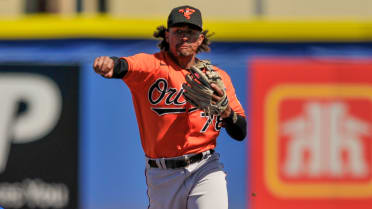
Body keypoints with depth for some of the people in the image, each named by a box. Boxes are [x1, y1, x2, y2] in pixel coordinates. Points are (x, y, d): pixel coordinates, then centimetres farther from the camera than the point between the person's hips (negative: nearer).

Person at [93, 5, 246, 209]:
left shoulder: (217, 77, 8)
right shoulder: (151, 65, -1)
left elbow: (240, 134, 6)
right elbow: (125, 66, -26)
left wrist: (225, 109, -16)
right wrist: (111, 64, -51)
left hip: (205, 170, 0)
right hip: (161, 176, 0)